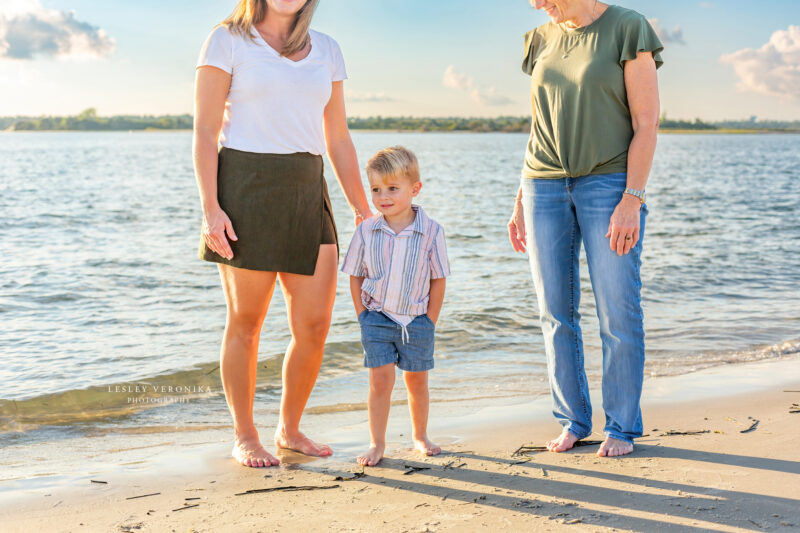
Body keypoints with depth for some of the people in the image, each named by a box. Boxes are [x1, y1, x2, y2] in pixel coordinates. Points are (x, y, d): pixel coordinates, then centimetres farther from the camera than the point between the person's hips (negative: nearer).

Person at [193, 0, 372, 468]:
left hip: (306, 194, 4)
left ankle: (290, 429, 20)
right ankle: (245, 437, 17)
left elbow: (338, 138, 16)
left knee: (315, 324, 0)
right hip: (244, 188, -4)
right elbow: (205, 130, -4)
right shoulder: (228, 40, 1)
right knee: (246, 323, 2)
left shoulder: (326, 49, 13)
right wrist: (210, 208, -14)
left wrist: (363, 209, 12)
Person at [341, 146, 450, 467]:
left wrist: (430, 321, -4)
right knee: (380, 381, -3)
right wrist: (362, 316, 0)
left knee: (417, 381, 13)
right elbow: (355, 276, 4)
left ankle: (420, 436, 31)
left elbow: (438, 280, -2)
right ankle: (377, 443, 10)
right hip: (377, 319, 0)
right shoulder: (367, 231, -6)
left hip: (417, 320, 0)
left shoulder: (430, 231, -9)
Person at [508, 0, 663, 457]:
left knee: (618, 312, -3)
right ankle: (573, 421, 18)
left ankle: (623, 427, 10)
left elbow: (647, 123, -8)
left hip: (609, 184, -5)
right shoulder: (542, 41, 12)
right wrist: (521, 203, 11)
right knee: (557, 313, 5)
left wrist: (632, 201, -16)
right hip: (546, 189, 5)